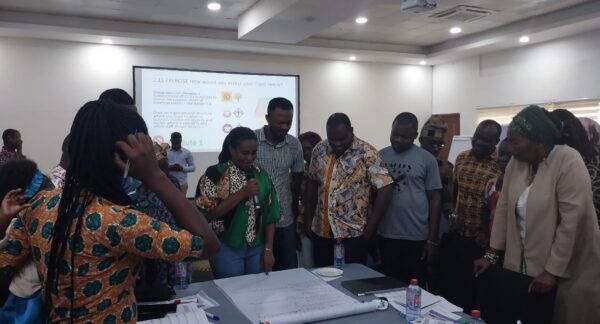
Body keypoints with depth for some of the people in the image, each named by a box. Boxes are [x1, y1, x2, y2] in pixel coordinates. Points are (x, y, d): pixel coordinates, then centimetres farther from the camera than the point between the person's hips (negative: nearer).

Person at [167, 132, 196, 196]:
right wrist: (169, 168, -17)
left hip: (182, 183, 1)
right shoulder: (165, 152, 3)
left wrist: (182, 168, -13)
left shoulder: (187, 153, 5)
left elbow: (193, 167, 5)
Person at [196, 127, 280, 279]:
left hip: (257, 248, 4)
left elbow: (270, 215, 5)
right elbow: (207, 213, -17)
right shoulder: (215, 174, -8)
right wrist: (241, 194, -21)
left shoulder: (261, 175, 4)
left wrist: (268, 249, -2)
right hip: (226, 248, -4)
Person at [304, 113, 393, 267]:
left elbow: (385, 189, -14)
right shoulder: (319, 150, 3)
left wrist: (369, 230, -14)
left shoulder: (366, 153, -12)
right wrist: (308, 218, 9)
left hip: (354, 234, -4)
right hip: (321, 232, 5)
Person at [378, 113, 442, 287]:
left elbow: (434, 200, -2)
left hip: (416, 238, -3)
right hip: (385, 236, 3)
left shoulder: (427, 159, -4)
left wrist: (432, 239, -6)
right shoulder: (380, 156, 4)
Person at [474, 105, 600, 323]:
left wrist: (553, 271, -21)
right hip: (523, 266, 6)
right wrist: (492, 255, 2)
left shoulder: (568, 162, -17)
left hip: (566, 271, -5)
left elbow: (572, 222, -22)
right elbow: (504, 209, 4)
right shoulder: (516, 163, 2)